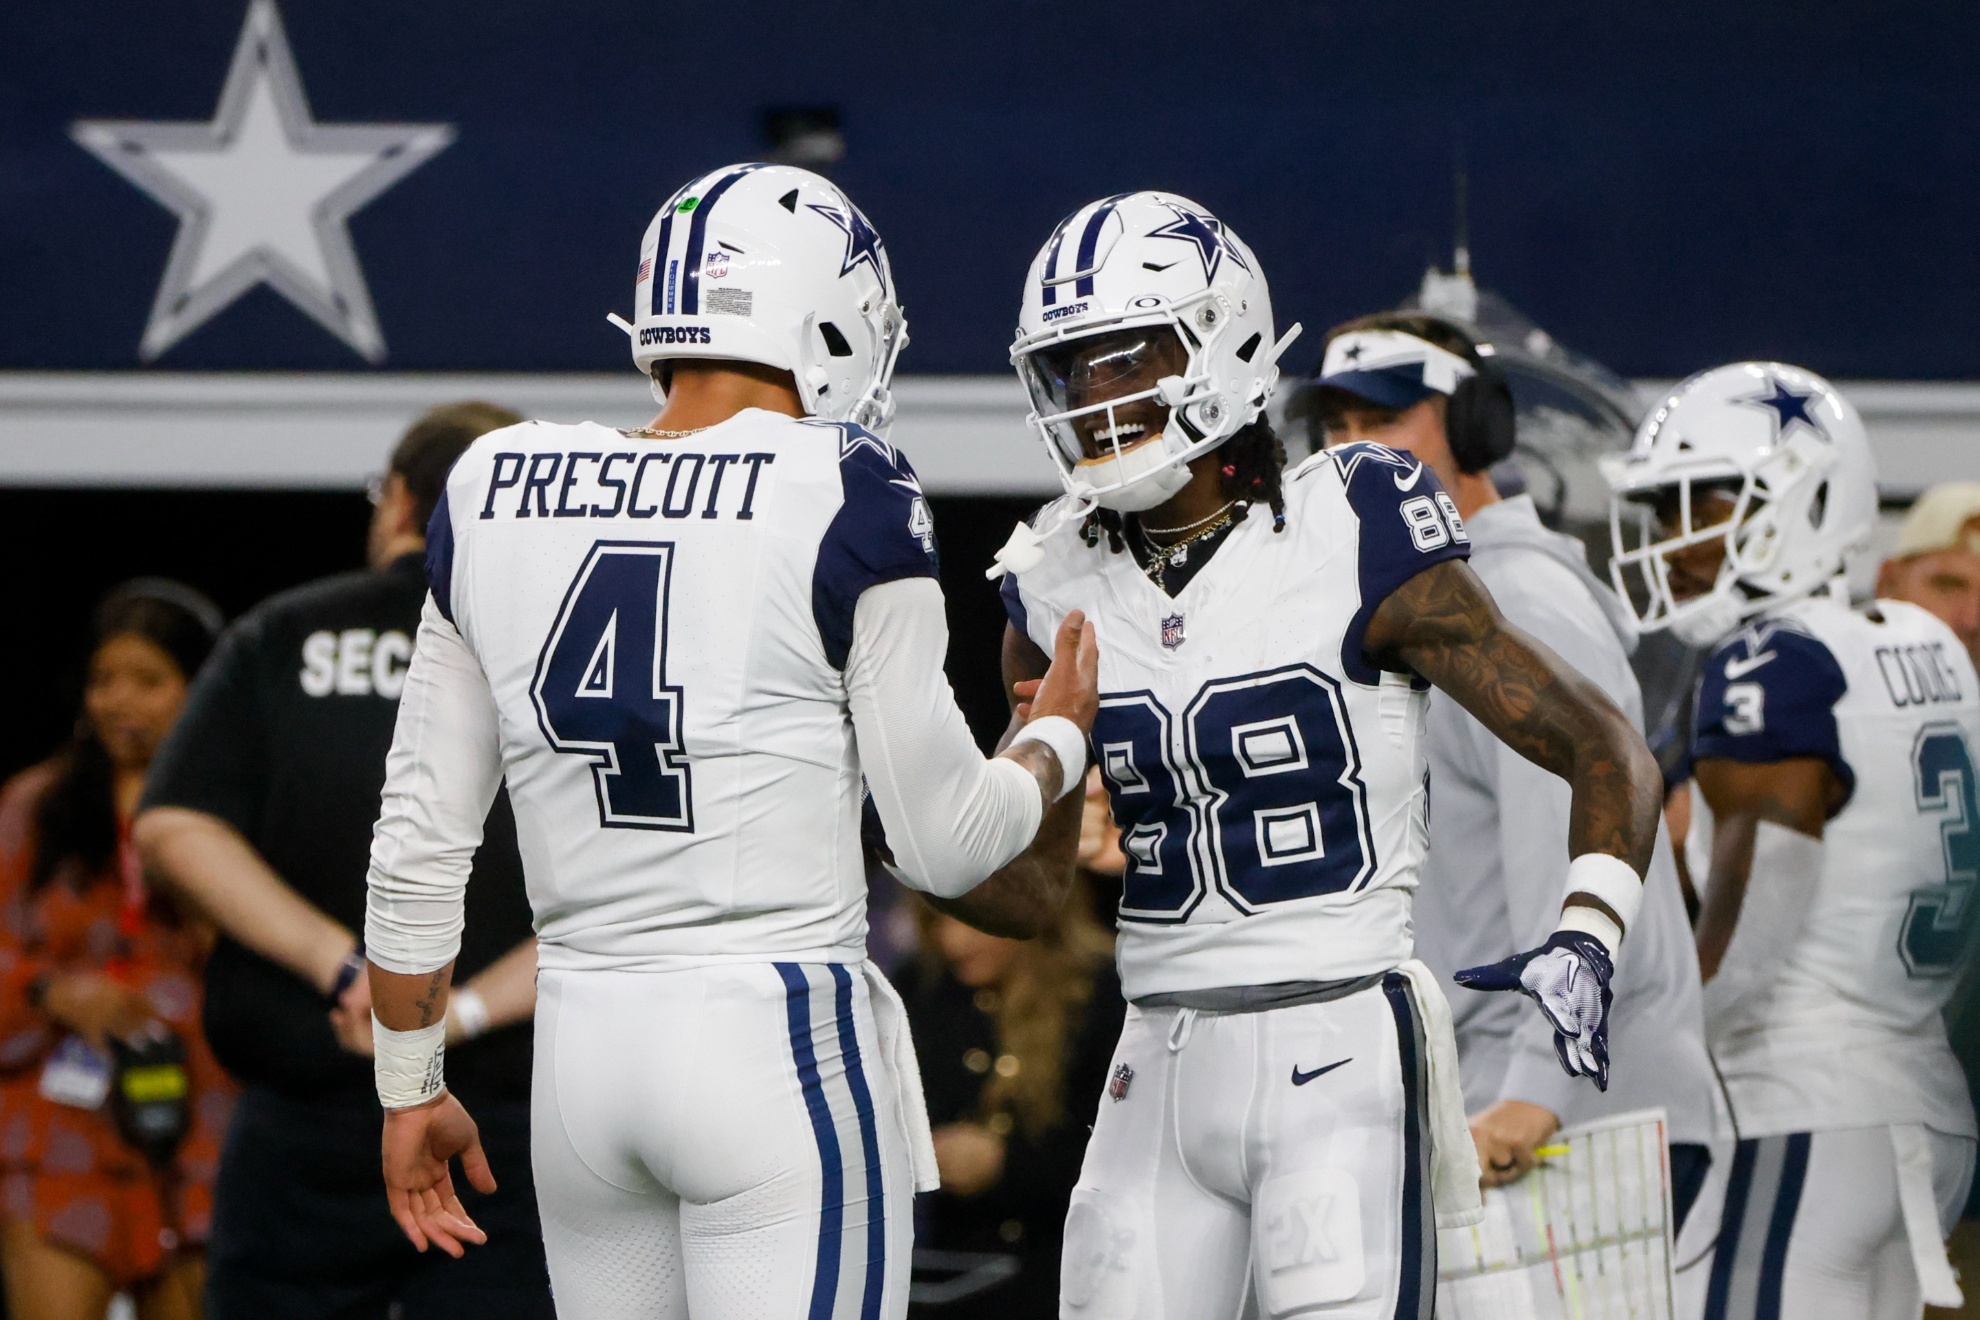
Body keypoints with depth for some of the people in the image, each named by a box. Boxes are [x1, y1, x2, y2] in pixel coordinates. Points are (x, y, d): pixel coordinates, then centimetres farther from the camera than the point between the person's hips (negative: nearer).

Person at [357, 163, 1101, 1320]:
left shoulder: (496, 494, 7)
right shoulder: (844, 501, -9)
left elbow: (420, 842, 11)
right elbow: (946, 844, -4)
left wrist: (411, 1084, 21)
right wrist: (1061, 736, 16)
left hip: (580, 1050, 6)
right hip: (778, 1046, -6)